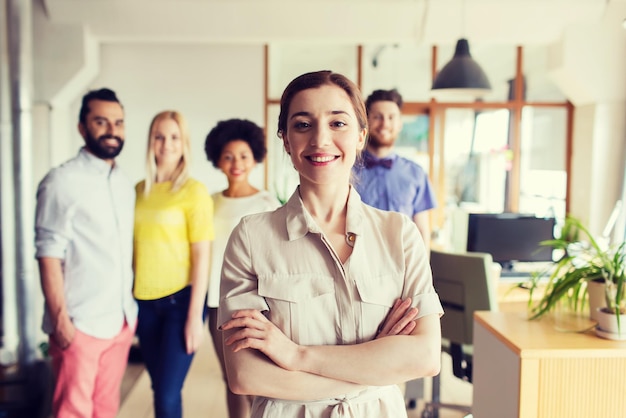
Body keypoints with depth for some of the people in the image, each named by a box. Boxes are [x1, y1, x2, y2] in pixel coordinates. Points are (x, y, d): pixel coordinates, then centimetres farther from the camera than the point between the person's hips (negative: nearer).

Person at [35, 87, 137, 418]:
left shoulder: (125, 184, 10)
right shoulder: (63, 181, -9)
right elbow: (49, 254, -11)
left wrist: (131, 309, 11)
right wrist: (60, 319, -14)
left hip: (122, 321, 6)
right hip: (81, 325, -6)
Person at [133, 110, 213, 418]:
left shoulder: (194, 191, -7)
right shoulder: (139, 191, 8)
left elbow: (202, 255, -9)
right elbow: (134, 247, 12)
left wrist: (195, 316, -11)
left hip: (180, 298, -5)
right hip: (144, 300, 5)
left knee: (168, 393, -4)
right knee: (158, 387, 13)